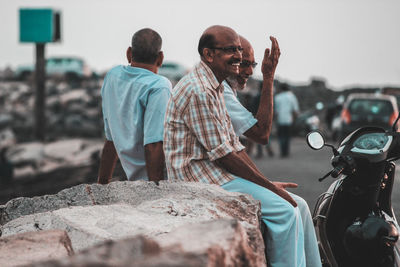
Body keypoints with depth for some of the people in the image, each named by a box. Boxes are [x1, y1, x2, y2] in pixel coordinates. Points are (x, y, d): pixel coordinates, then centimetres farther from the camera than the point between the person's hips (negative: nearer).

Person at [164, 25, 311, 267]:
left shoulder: (215, 88, 17)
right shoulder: (197, 91, -17)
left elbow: (234, 145, 17)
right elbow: (222, 154, -19)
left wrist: (269, 183, 7)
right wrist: (268, 186, -13)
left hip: (216, 174, 10)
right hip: (200, 178, -10)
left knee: (296, 206, 5)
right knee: (284, 211, -17)